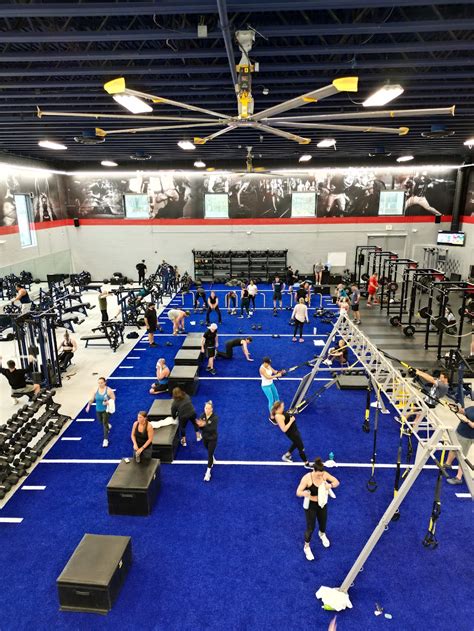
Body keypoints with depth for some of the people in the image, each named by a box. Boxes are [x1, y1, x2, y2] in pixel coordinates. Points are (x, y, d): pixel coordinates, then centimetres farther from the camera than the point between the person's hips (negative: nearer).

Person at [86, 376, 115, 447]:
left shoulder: (109, 390, -18)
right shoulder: (95, 390, -7)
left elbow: (113, 399, -11)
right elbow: (92, 399, 1)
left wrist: (108, 402, -28)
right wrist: (88, 406, -11)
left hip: (106, 410, -5)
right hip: (98, 410, 5)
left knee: (105, 423, -7)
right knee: (101, 422, 22)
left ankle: (105, 440, 2)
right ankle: (108, 426, 57)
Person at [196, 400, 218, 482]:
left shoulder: (215, 418, -27)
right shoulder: (202, 416, -14)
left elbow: (212, 429, -33)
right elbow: (199, 426, -16)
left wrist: (204, 425, -46)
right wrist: (200, 425, -39)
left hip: (212, 438, -5)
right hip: (205, 437, 5)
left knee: (210, 455, -1)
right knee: (209, 451, 28)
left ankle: (208, 472, 11)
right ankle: (212, 460, 58)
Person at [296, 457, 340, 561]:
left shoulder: (325, 474, -20)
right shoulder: (307, 478, -32)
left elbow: (337, 482, -7)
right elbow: (298, 492, -29)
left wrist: (330, 485, -30)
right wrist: (304, 493, -53)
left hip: (322, 504, 4)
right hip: (310, 505, -4)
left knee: (323, 522, 28)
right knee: (310, 528, 7)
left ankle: (322, 535, 64)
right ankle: (307, 547, 36)